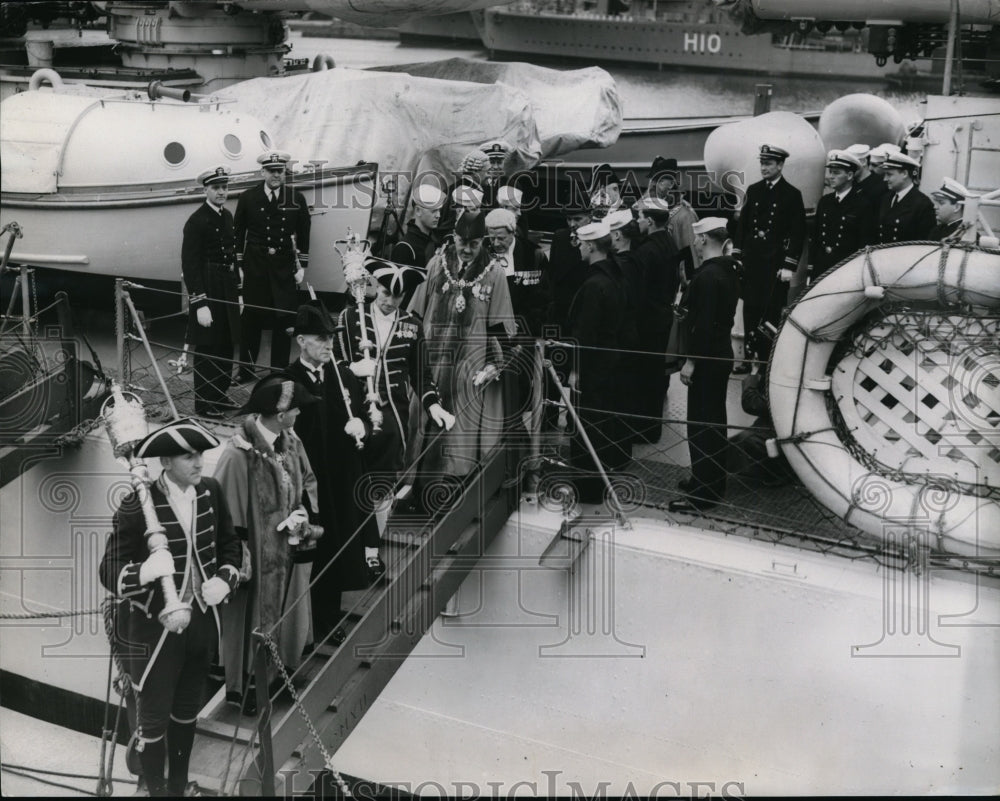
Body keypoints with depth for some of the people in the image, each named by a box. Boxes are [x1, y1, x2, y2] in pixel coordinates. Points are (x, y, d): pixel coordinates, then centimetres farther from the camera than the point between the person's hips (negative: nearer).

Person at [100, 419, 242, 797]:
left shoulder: (210, 491, -4)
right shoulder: (137, 507, -21)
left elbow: (229, 544, 10)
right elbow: (109, 573, -19)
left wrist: (224, 579, -9)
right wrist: (146, 571, -39)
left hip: (202, 619, 5)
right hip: (154, 628, -5)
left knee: (187, 709, 22)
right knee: (154, 717, 11)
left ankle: (180, 785, 42)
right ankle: (156, 789, 31)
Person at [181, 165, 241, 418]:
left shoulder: (227, 216, 11)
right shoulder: (196, 221, -14)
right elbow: (190, 264, -17)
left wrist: (238, 291, 16)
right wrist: (200, 304, -21)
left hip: (227, 289, 8)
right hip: (207, 290, -8)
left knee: (226, 345, 15)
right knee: (208, 347, 0)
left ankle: (220, 396, 28)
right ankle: (204, 403, 10)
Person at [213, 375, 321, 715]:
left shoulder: (291, 442, -3)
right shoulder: (239, 454, -26)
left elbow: (307, 482, 12)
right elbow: (228, 512, -21)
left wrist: (304, 515, -5)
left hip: (290, 552, 7)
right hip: (259, 557, -7)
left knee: (288, 615, 20)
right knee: (255, 620, 10)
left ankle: (282, 671, 40)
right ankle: (244, 687, 30)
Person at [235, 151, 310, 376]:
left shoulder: (296, 199, 3)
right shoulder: (248, 198, 1)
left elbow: (303, 235, 7)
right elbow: (238, 234, 4)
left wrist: (302, 266, 3)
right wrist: (238, 266, 1)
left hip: (284, 267, 1)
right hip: (254, 267, -1)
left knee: (283, 319, 2)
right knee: (251, 319, 3)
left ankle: (280, 372, 13)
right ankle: (245, 372, 14)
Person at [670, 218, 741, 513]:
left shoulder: (708, 275, -20)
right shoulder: (728, 270, 10)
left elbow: (704, 324, -24)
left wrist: (691, 361, -20)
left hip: (706, 359, -10)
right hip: (721, 354, 10)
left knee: (701, 424, -5)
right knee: (715, 420, 19)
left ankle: (701, 494, 1)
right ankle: (714, 482, 31)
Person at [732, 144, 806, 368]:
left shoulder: (792, 195, -3)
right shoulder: (753, 190, 10)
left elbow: (798, 233, -6)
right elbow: (742, 225, 12)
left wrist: (789, 266, -11)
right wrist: (737, 256, 6)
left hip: (775, 263, -4)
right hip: (751, 261, 4)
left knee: (771, 313, -3)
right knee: (750, 310, 6)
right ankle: (751, 356, 15)